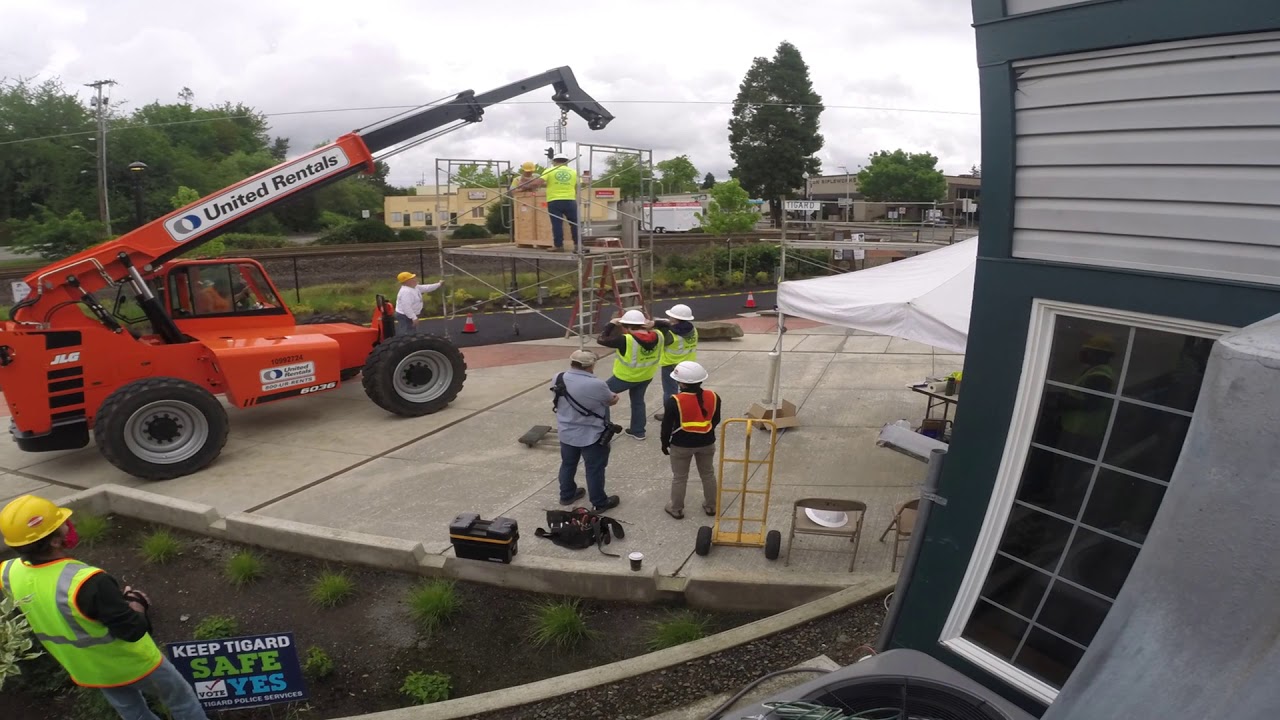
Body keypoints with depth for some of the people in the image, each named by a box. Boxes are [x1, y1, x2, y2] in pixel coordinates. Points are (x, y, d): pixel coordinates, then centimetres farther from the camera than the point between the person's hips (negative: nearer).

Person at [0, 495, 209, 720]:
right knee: (181, 701, 19)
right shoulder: (87, 582, -39)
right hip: (130, 664, -7)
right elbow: (133, 630, -30)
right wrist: (136, 603, -11)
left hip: (86, 671, 7)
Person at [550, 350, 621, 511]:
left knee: (568, 464, 24)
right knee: (595, 469, 11)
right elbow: (613, 401, -9)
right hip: (591, 436, -6)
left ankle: (567, 495, 41)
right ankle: (599, 503, 25)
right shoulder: (596, 385, -28)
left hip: (566, 433, 6)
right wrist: (614, 396, 14)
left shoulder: (558, 379, -9)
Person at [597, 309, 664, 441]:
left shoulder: (626, 340, -28)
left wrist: (611, 324, -8)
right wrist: (650, 327, -1)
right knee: (638, 401, 25)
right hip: (646, 377, 5)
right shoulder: (657, 337, -14)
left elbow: (601, 340, -19)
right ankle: (638, 431, 34)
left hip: (625, 377, -5)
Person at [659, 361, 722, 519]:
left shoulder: (674, 401, -22)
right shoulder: (713, 397, -10)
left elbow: (667, 425, -13)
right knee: (708, 475, 22)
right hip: (706, 443, 3)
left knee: (679, 478, 15)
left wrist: (665, 443, 3)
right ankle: (711, 506, 35)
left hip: (681, 445, -3)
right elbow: (716, 420, 4)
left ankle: (676, 509, 28)